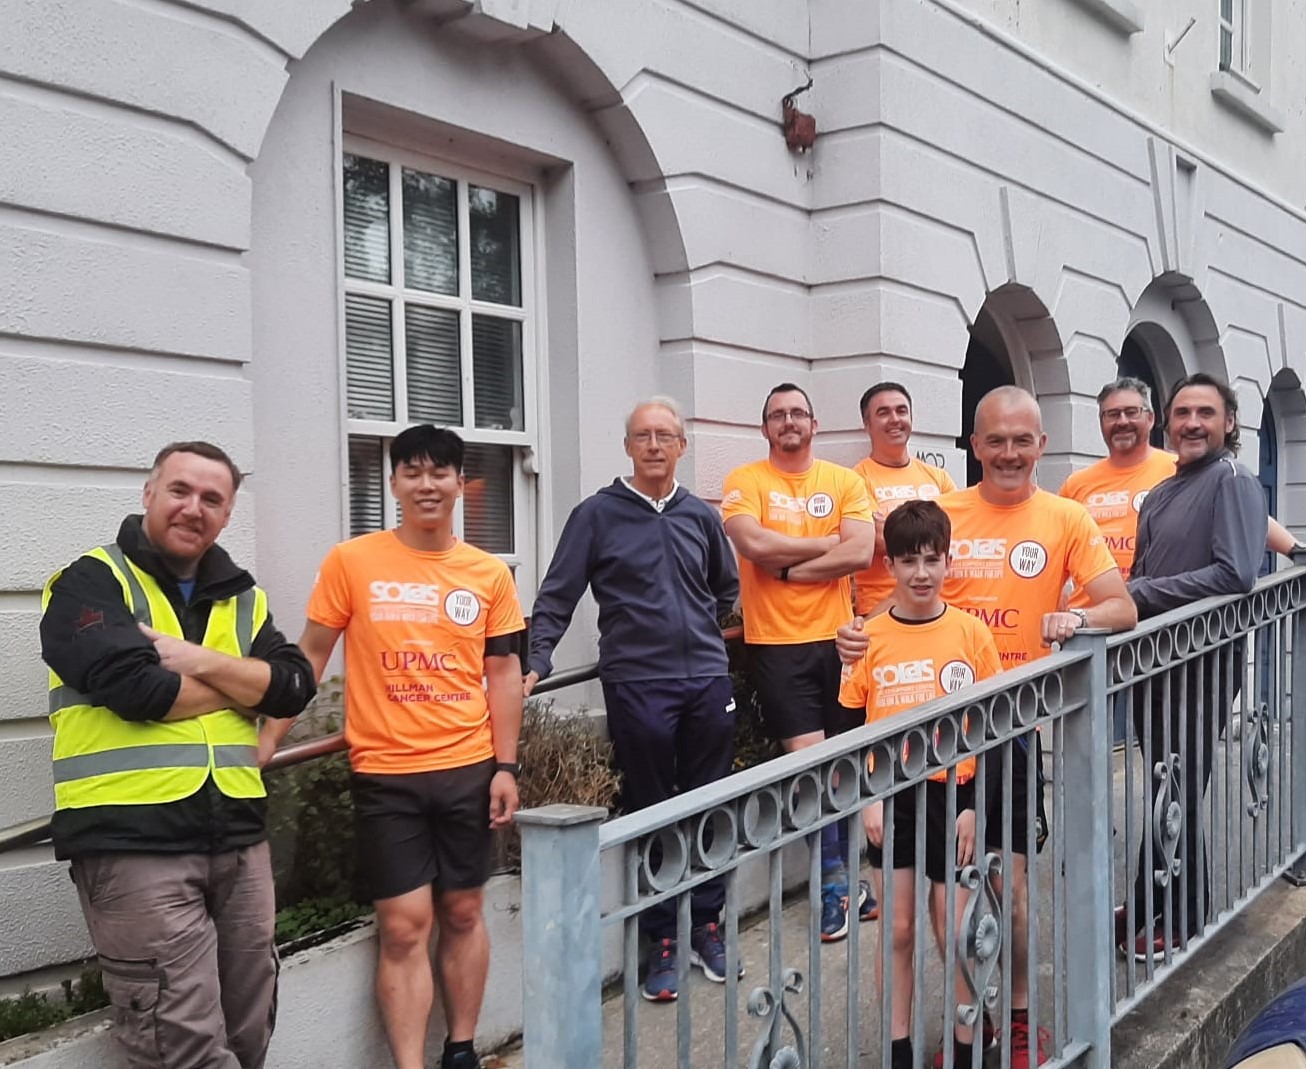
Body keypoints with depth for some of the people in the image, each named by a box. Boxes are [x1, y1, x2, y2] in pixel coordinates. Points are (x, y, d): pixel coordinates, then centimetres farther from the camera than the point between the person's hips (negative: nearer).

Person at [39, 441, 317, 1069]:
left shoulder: (242, 598, 15)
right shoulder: (92, 583, -3)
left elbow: (294, 687, 1)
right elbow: (134, 688, -19)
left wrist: (196, 659, -13)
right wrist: (242, 685, -4)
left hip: (238, 839, 6)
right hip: (132, 842, -6)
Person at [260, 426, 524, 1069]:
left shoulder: (490, 574, 2)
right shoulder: (351, 562, -4)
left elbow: (502, 671, 7)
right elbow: (311, 654, 2)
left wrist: (505, 765, 2)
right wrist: (269, 736, -4)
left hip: (468, 769, 3)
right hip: (386, 774, -2)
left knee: (463, 913, 13)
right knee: (404, 926, -2)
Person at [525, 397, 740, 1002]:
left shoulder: (701, 516, 11)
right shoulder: (597, 515, 0)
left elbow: (727, 589, 26)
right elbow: (557, 598, -3)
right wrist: (536, 664, -13)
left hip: (707, 681, 4)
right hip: (636, 685, -3)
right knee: (649, 814, 4)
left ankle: (706, 926, 24)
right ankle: (661, 941, 16)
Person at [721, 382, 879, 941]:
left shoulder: (845, 482, 4)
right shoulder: (744, 482, -1)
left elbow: (860, 553, -8)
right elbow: (753, 544, -17)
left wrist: (788, 569, -12)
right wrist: (828, 543, -9)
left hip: (837, 637, 3)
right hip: (776, 642, -2)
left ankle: (843, 875, 27)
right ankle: (835, 882, 11)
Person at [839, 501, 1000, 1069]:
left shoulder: (971, 632, -3)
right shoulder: (870, 637, -2)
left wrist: (974, 806, -5)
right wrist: (866, 799, -5)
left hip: (951, 793, -1)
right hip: (890, 797, 1)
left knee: (954, 932, 7)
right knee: (897, 930, 9)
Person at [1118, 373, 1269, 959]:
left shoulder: (1234, 482, -10)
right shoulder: (1161, 494, 16)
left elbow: (1235, 573, -23)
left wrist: (1137, 594, -19)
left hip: (1202, 664, -7)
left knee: (1176, 796, 1)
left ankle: (1178, 920, 15)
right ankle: (1156, 908, 27)